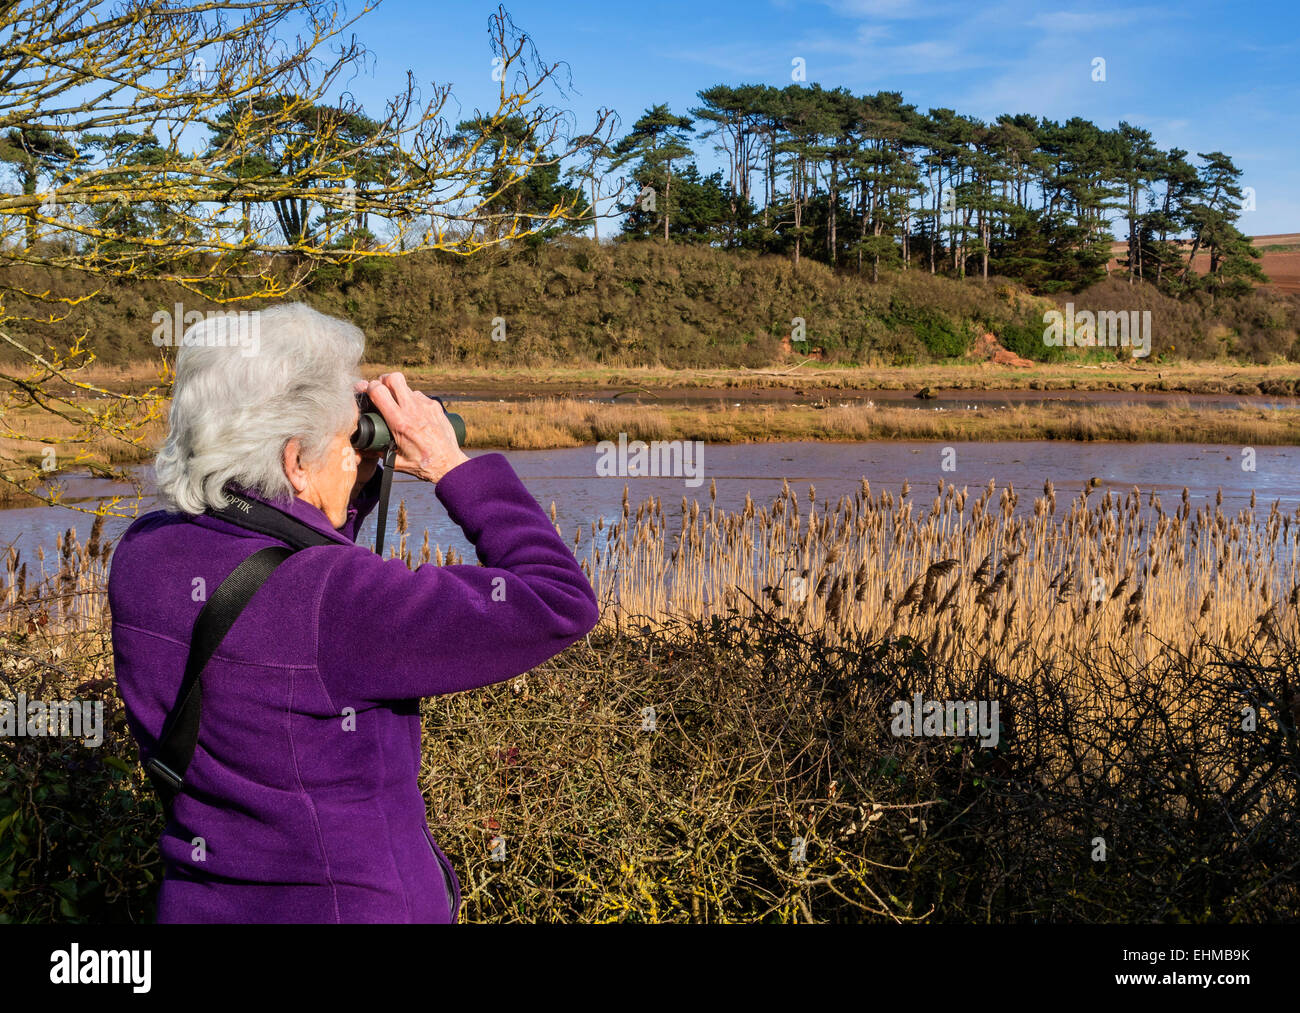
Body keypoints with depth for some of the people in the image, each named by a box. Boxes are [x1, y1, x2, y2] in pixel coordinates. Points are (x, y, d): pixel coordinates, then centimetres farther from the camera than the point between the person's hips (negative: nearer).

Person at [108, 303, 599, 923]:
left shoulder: (142, 553, -7)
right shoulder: (332, 599, -29)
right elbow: (559, 605, -24)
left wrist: (353, 485, 3)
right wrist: (451, 467, -15)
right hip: (361, 909, -6)